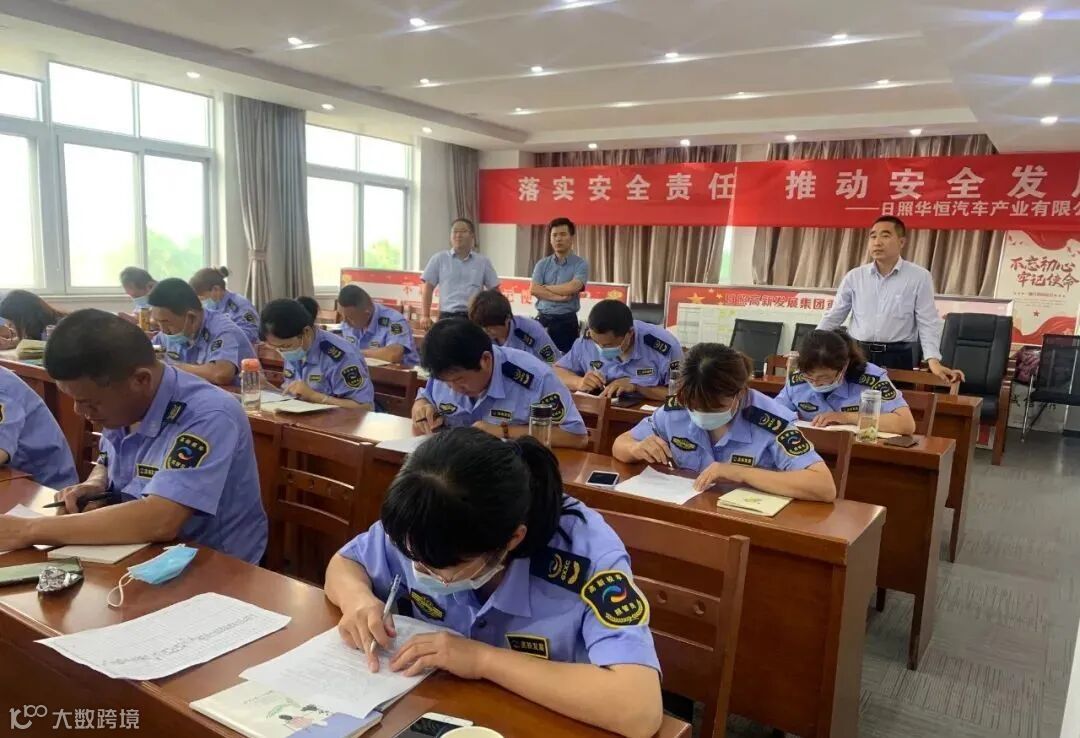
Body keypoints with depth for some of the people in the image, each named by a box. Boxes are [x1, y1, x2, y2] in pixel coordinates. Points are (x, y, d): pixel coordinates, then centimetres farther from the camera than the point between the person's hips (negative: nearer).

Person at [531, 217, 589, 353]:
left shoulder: (580, 264, -2)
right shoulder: (542, 264, 8)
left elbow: (572, 288, -18)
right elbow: (534, 290, -5)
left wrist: (546, 287, -6)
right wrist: (559, 297, -15)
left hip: (567, 320, -3)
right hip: (543, 319, 3)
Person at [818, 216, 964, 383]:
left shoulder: (919, 277, -2)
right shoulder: (854, 276, 5)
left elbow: (928, 322, -3)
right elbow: (833, 317, 10)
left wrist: (934, 360, -15)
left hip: (897, 357, -2)